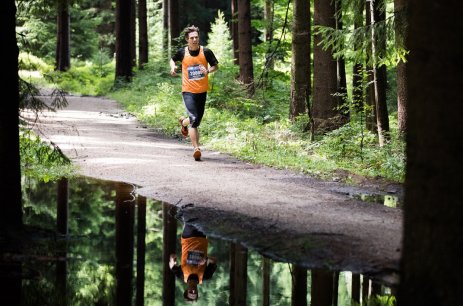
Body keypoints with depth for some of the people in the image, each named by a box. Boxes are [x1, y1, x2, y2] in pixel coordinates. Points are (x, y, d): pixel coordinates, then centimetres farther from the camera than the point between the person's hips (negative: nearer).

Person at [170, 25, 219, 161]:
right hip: (188, 90, -2)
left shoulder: (206, 52, -4)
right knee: (194, 119, -17)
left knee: (197, 120, 13)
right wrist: (173, 67, -3)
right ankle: (196, 148, -17)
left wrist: (208, 71, -17)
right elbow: (173, 59, 18)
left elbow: (215, 66, 4)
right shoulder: (182, 52, -2)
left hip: (202, 91, 2)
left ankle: (183, 122, 48)